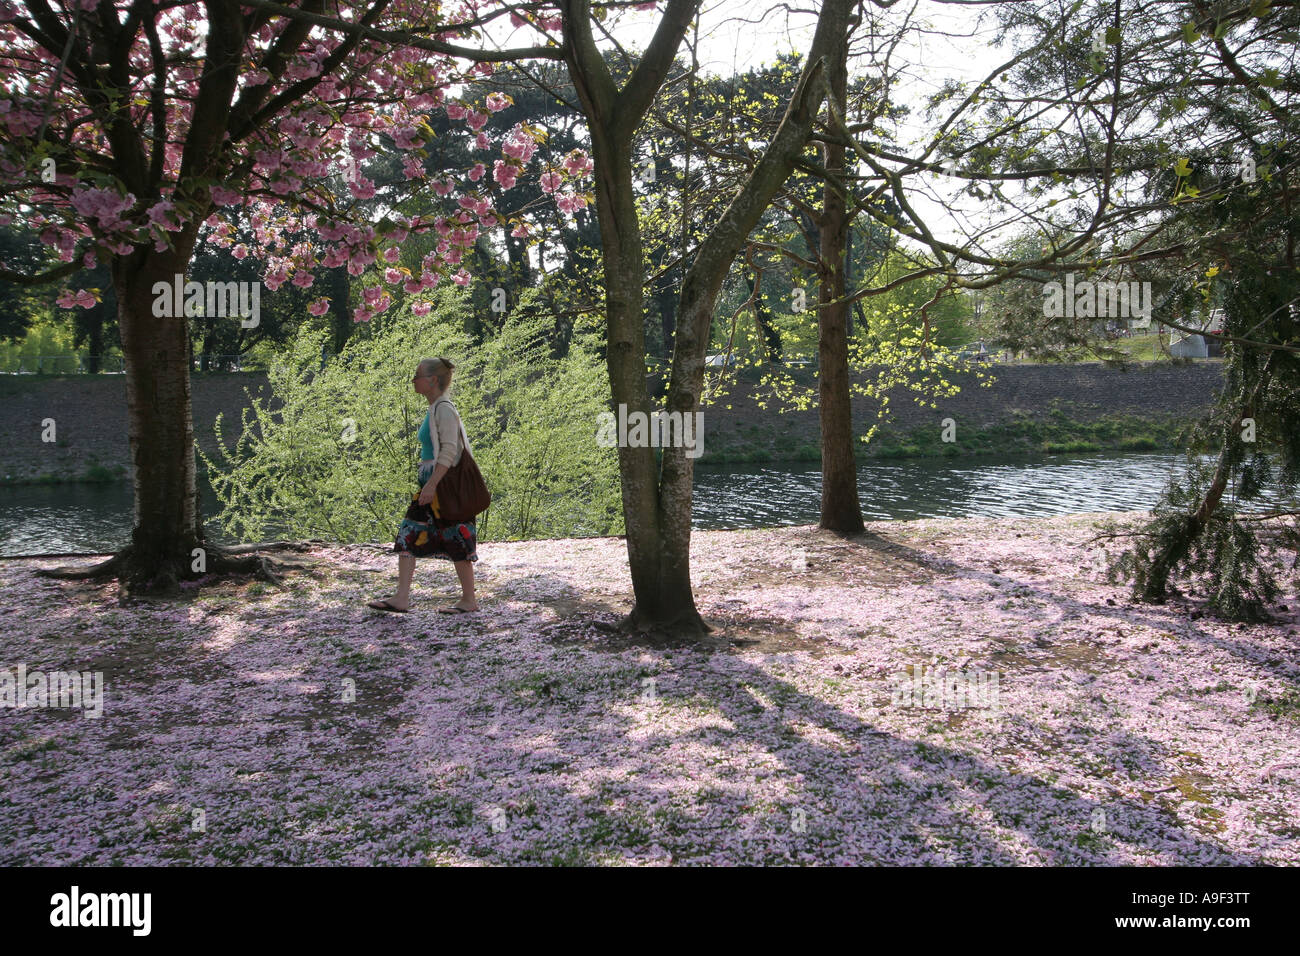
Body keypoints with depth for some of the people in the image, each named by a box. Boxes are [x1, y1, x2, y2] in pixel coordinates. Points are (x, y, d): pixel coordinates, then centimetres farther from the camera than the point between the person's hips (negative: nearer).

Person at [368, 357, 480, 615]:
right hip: (431, 483, 10)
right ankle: (401, 598, 6)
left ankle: (469, 601, 9)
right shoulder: (434, 409, 15)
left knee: (456, 542, -1)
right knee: (408, 535, 5)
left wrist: (432, 484, -26)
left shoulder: (444, 409, -14)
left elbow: (449, 451, -22)